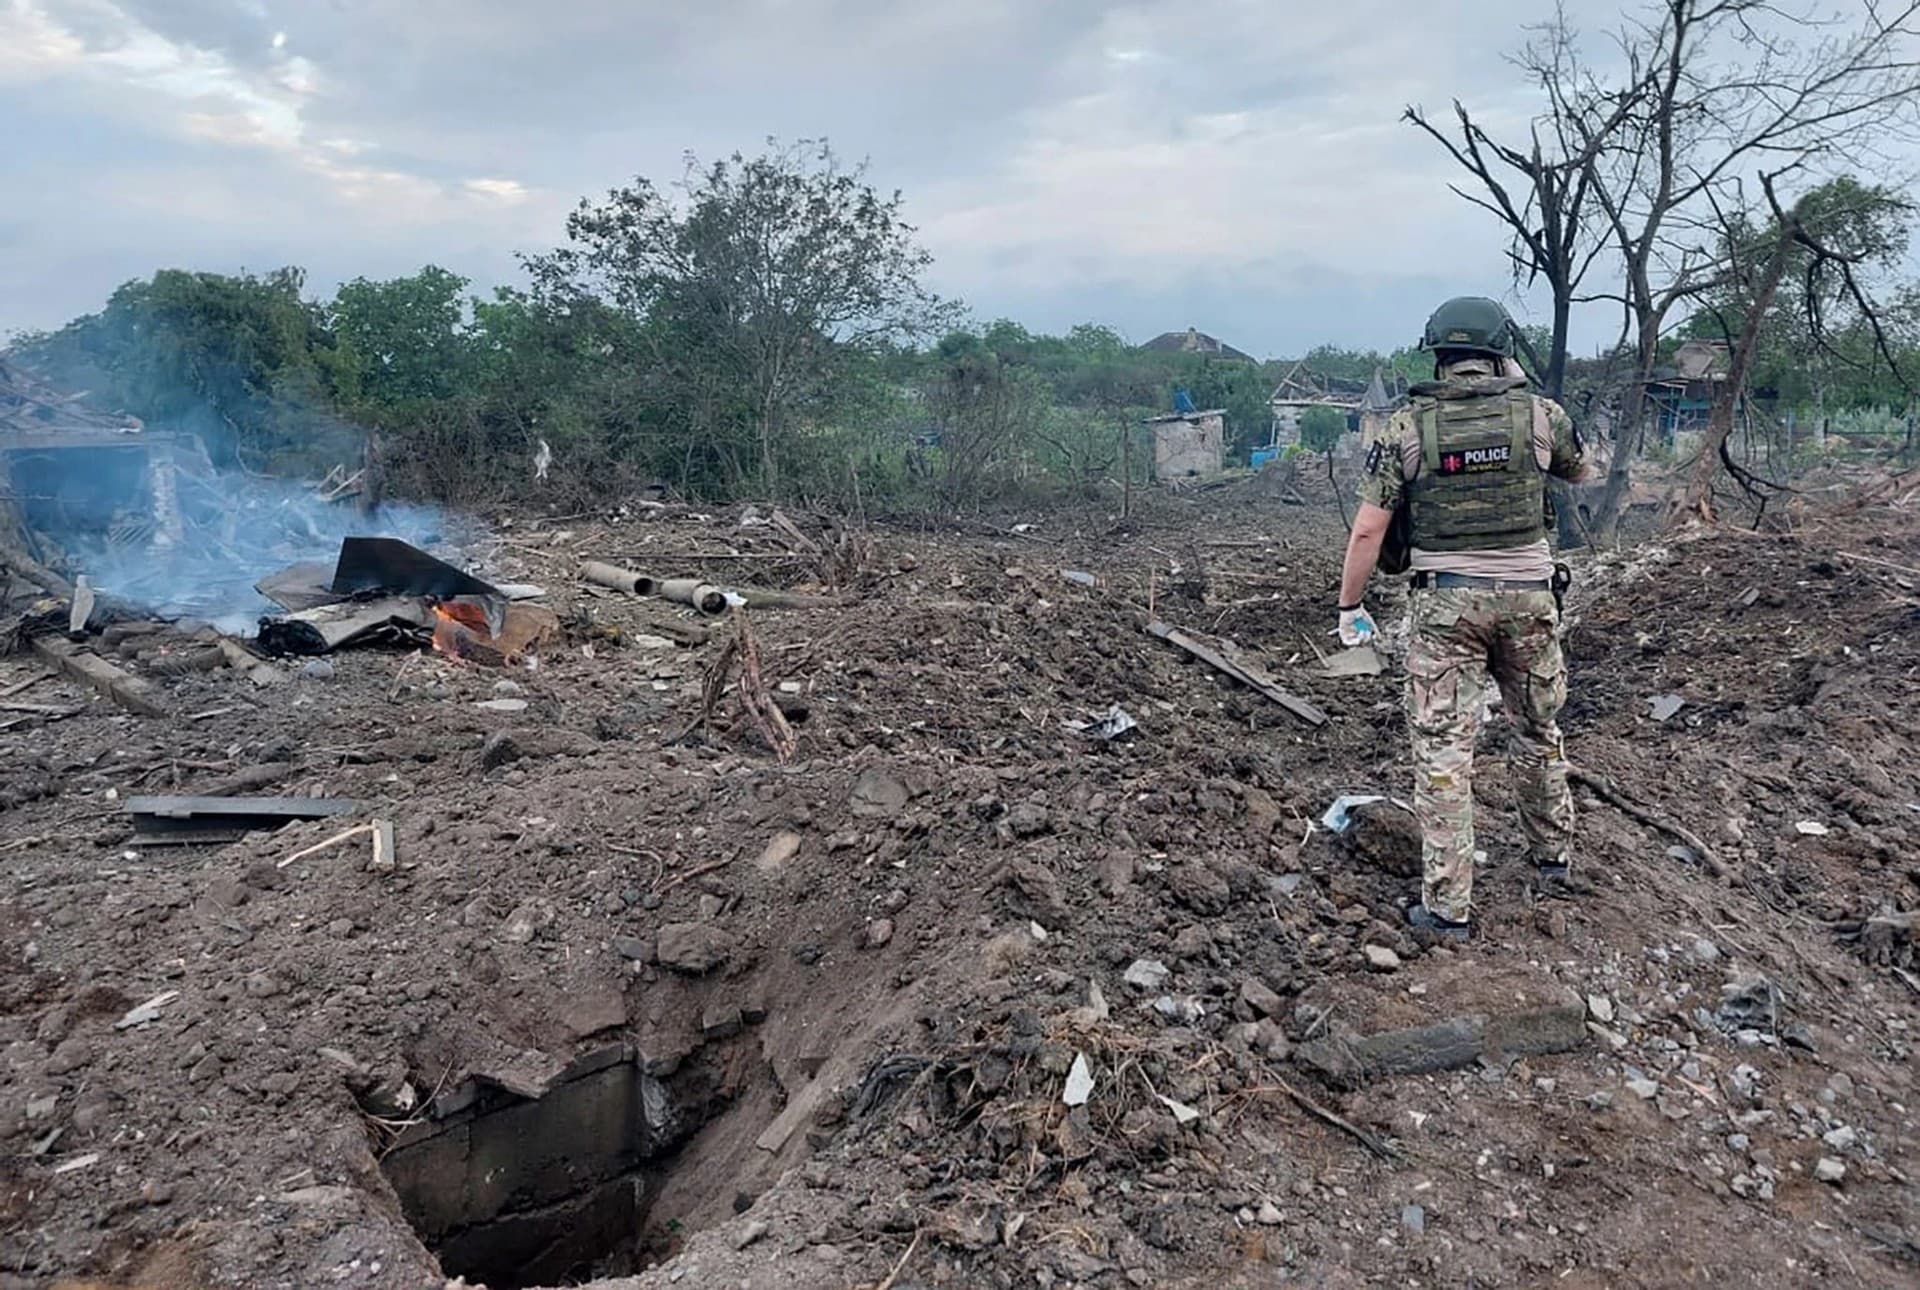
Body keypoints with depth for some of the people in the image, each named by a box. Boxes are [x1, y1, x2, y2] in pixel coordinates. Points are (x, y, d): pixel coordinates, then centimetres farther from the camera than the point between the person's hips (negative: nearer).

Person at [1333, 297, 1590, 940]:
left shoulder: (1406, 427, -6)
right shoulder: (1541, 415, -1)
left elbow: (1368, 529, -7)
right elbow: (1579, 472, 21)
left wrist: (1349, 606, 3)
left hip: (1447, 601, -2)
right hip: (1528, 597, 3)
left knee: (1443, 748, 2)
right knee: (1538, 733, 21)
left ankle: (1447, 906, 4)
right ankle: (1554, 862, 38)